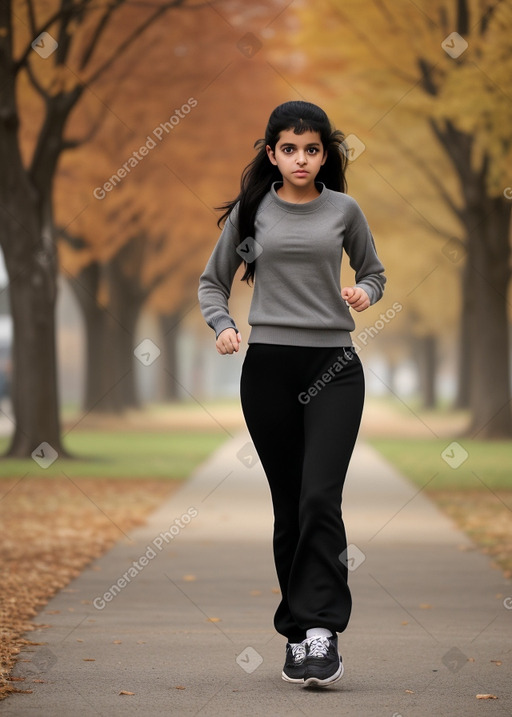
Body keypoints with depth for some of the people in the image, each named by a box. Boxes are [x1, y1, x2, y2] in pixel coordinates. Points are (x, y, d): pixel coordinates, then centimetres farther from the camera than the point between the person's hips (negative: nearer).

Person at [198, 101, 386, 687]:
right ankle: (300, 635, 15)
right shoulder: (250, 212, 6)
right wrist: (222, 327, -3)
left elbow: (373, 271, 21)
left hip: (334, 364, -1)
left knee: (320, 497, -15)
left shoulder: (344, 210, 6)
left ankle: (320, 630, -15)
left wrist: (365, 294, -2)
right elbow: (212, 282, 16)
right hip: (269, 365, 1)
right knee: (288, 505, 6)